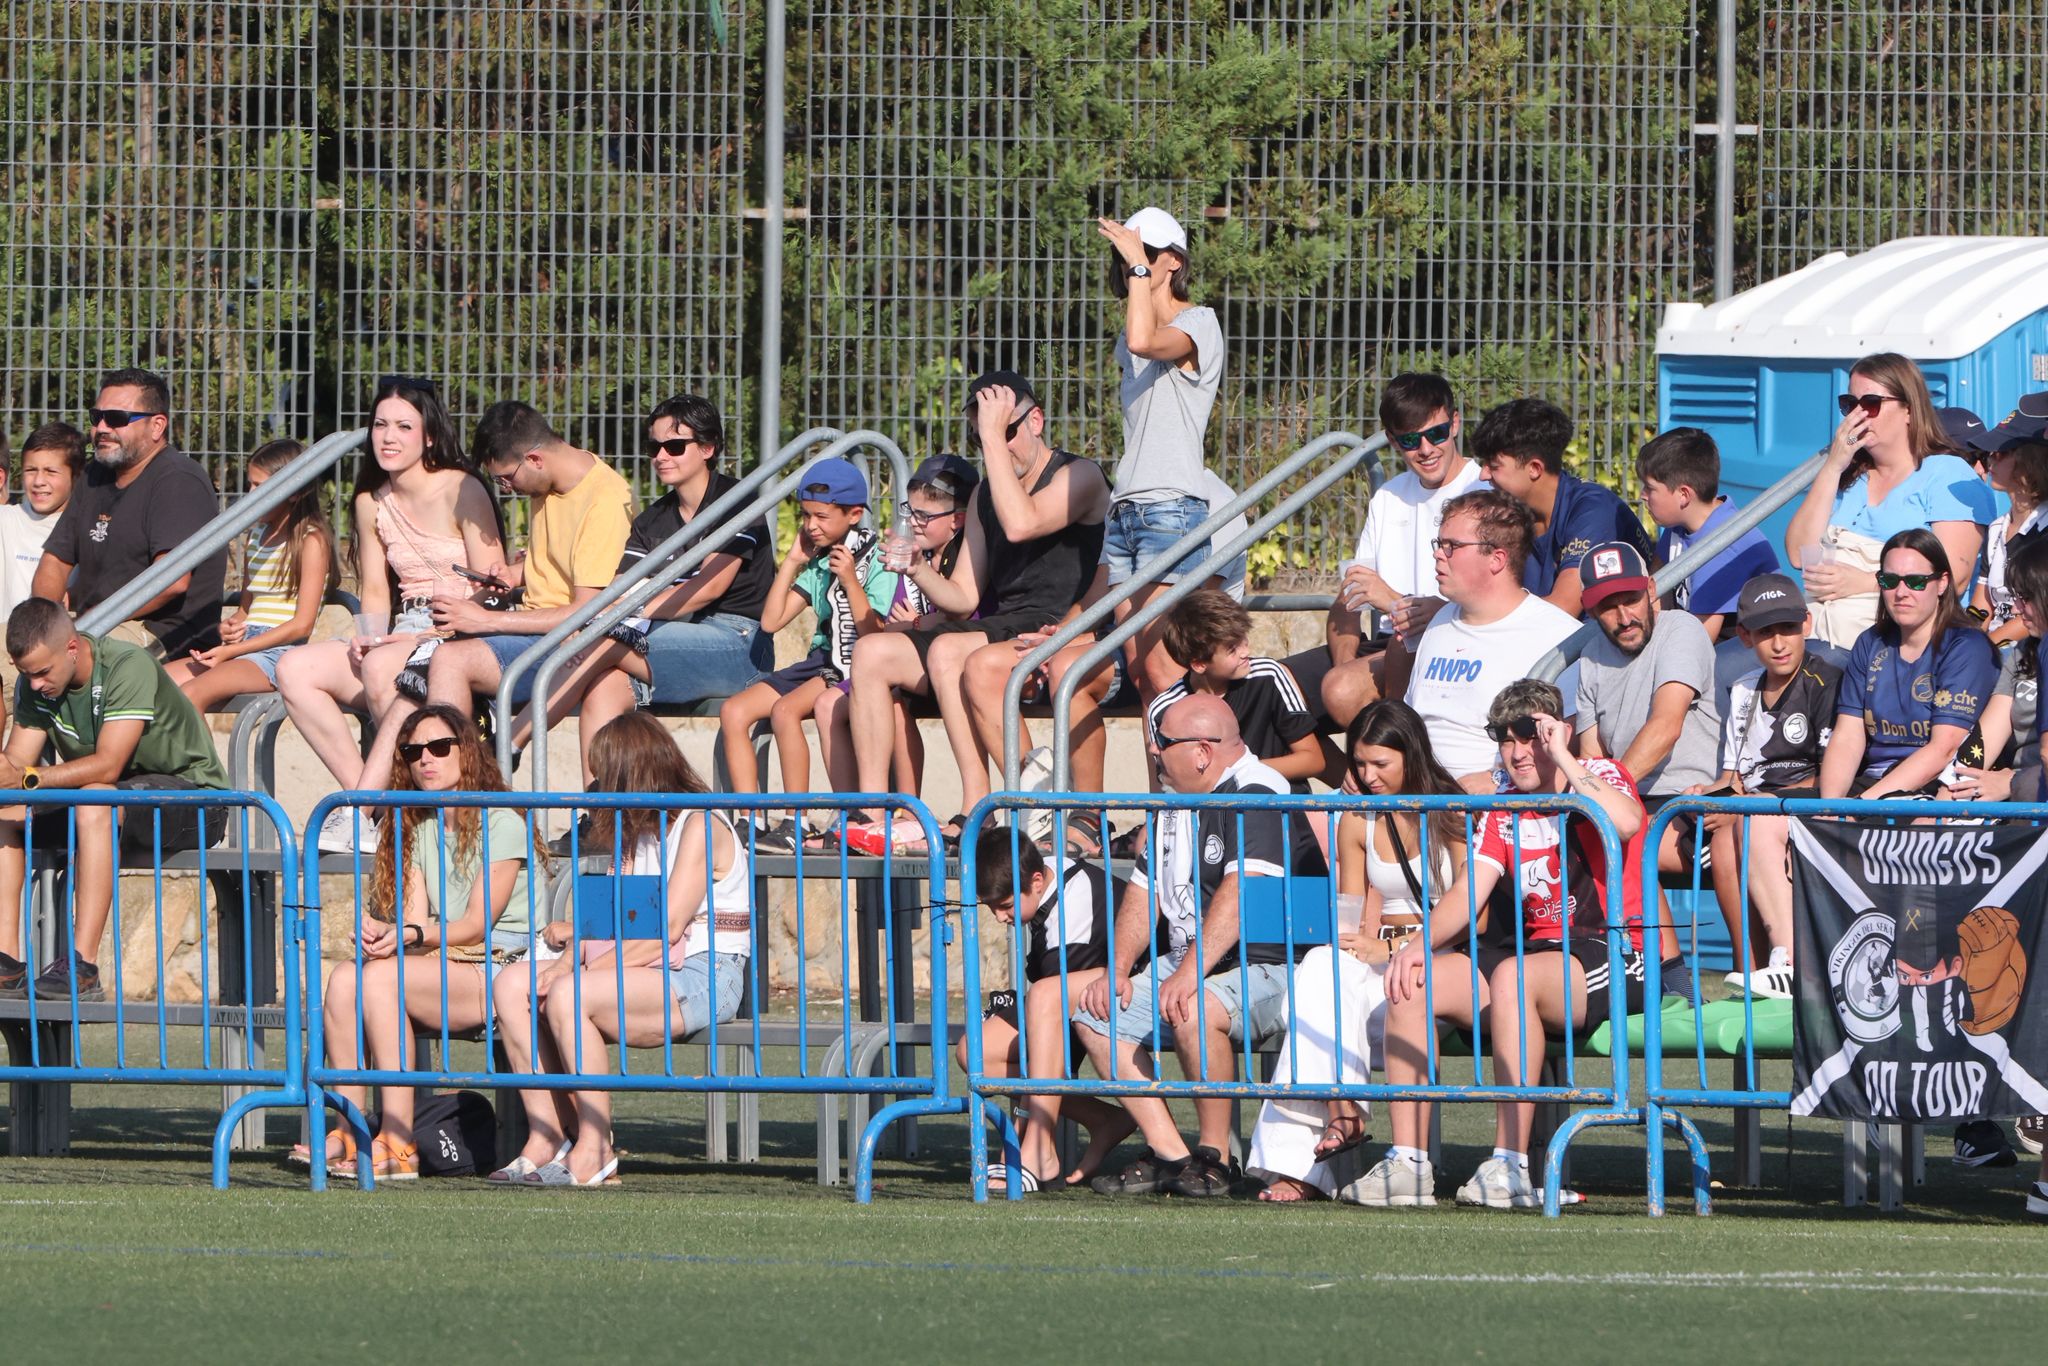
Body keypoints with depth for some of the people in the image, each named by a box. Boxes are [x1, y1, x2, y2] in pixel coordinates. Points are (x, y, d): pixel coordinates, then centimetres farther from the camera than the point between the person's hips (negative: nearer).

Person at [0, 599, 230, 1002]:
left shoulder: (128, 667, -24)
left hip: (191, 797, -8)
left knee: (96, 800, -37)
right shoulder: (35, 687, -3)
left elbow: (108, 765, -32)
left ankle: (83, 965, -41)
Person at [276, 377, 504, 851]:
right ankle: (360, 792, -22)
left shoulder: (461, 491, -7)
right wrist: (370, 635, -6)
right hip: (403, 640, 7)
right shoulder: (372, 504, 13)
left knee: (381, 668, -38)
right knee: (295, 670, -17)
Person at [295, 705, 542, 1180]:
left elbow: (478, 924, -11)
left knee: (383, 976, -30)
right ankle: (349, 1131, -22)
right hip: (440, 964, 7)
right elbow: (415, 918, 7)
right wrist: (376, 931, -16)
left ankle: (398, 1142, -33)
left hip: (499, 972, -7)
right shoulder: (416, 830, 18)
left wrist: (410, 935, -26)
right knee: (343, 977, -21)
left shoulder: (502, 824, -4)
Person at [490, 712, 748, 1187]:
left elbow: (666, 930, -17)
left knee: (568, 997, -31)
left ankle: (594, 1154, -27)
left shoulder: (701, 825, -9)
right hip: (644, 968, 9)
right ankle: (546, 1141, -11)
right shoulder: (638, 832, 21)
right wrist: (578, 937, -9)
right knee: (513, 985, -6)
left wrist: (584, 968, -20)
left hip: (700, 980, -9)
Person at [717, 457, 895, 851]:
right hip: (821, 662, 8)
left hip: (857, 666, -8)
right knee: (733, 711, -8)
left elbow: (873, 634, -14)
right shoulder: (818, 562, 15)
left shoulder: (876, 559, -6)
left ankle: (795, 825, -28)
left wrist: (851, 582, -22)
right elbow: (771, 621, 11)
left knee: (785, 710, -32)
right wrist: (792, 562, 8)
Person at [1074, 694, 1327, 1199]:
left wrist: (1189, 974, -36)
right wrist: (1117, 968, 5)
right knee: (1094, 1013, -2)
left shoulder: (1257, 795, -15)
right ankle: (1169, 1154, -7)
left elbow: (1238, 895, -28)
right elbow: (1143, 891, 21)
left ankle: (1213, 1157, -22)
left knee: (1195, 1011, -38)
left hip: (1265, 968, -10)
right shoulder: (1178, 803, 15)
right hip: (1187, 963, 10)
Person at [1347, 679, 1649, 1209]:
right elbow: (1466, 896, 8)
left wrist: (1562, 759, -19)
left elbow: (1626, 823, -28)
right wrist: (1420, 945, -11)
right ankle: (1407, 1162, -15)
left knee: (1512, 976, -37)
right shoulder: (1503, 813, 16)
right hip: (1540, 951, 7)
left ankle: (1511, 1166, -40)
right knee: (1414, 982, -12)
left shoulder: (1601, 777, -3)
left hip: (1615, 961, -7)